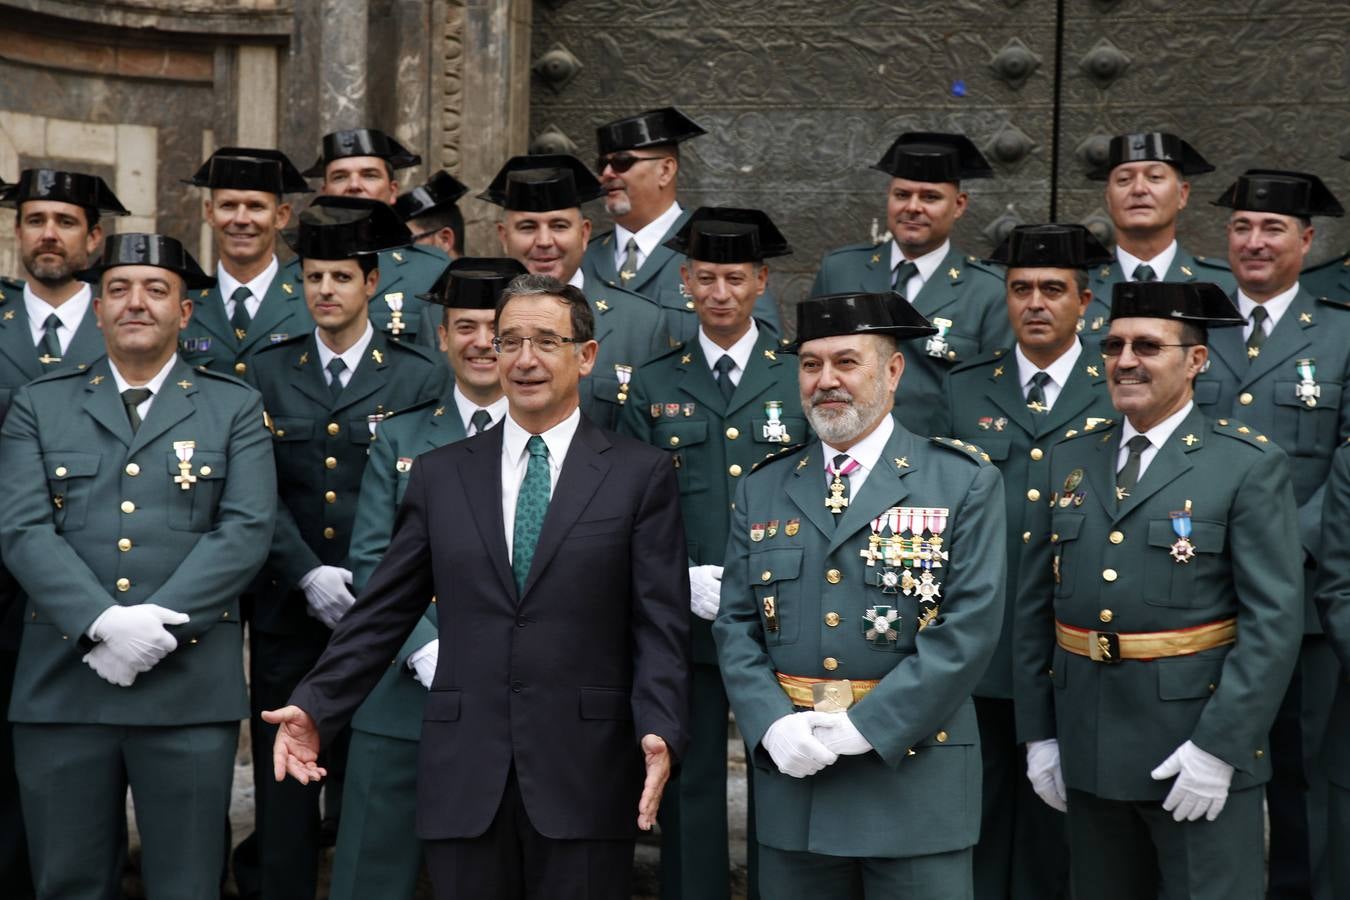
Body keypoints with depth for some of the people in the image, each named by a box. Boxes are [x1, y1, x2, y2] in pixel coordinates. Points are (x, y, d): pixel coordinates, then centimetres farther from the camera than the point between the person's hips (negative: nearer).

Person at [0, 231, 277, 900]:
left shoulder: (235, 408, 9)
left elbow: (246, 530, -3)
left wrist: (160, 624, -14)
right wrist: (103, 623, -15)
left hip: (190, 687, -1)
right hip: (63, 687, 1)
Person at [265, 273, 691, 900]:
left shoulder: (640, 474, 3)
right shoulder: (439, 476, 10)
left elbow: (660, 625, -2)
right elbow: (381, 613, 10)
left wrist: (660, 731, -15)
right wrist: (313, 708, 0)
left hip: (585, 777, -2)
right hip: (464, 777, 2)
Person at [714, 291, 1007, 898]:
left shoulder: (965, 482, -1)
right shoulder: (762, 491, 11)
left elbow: (969, 627, -10)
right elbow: (735, 626, 7)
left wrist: (867, 726, -16)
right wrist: (772, 725, -10)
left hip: (914, 779, -3)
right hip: (791, 781, 3)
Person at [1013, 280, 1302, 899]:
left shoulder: (1249, 464, -7)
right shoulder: (1070, 457, 8)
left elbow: (1273, 620, -12)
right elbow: (1034, 607, 10)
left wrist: (1218, 746, -17)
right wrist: (1037, 733, 6)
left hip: (1201, 751, -5)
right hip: (1088, 751, 5)